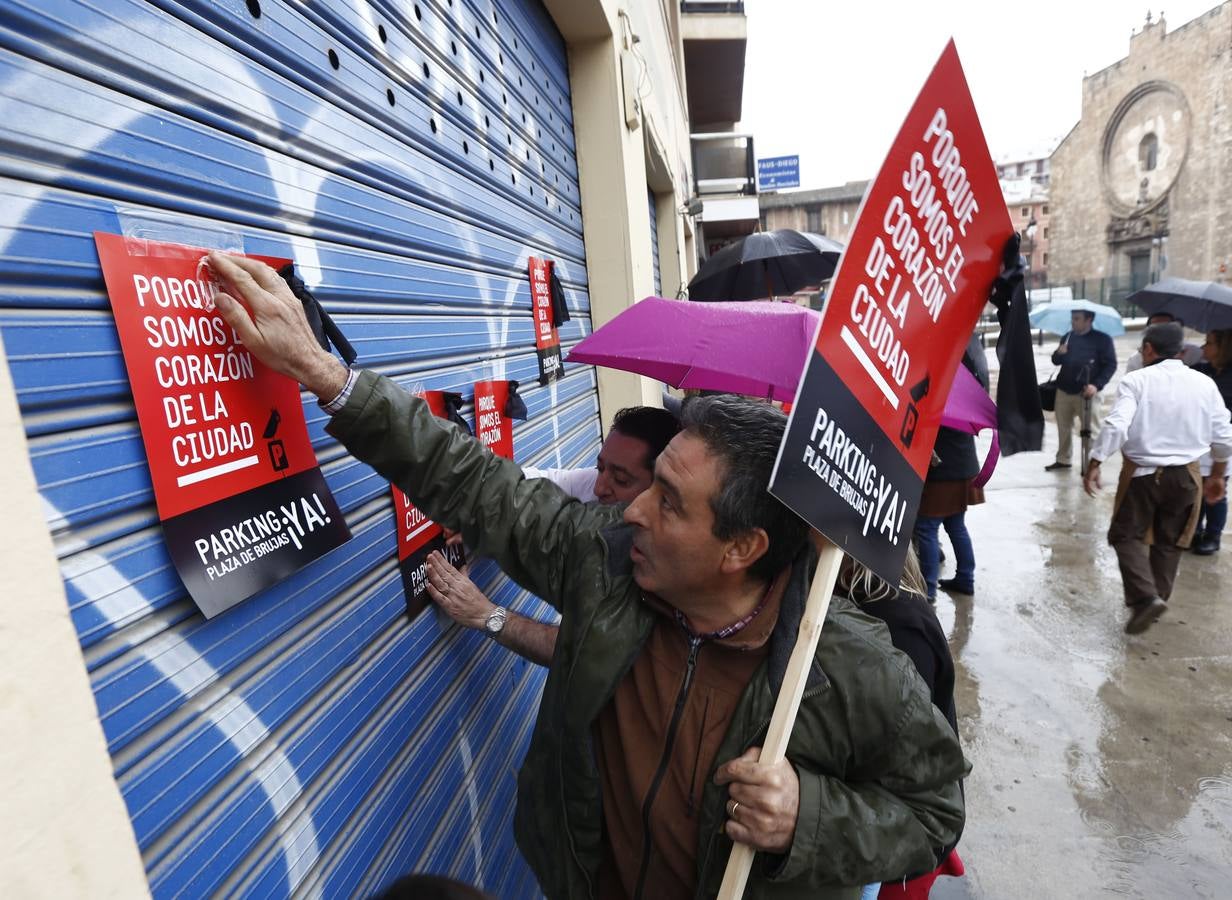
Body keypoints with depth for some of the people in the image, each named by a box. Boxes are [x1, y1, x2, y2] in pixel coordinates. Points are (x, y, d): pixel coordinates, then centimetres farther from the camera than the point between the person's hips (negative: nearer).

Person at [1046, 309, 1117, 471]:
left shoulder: (1102, 339, -3)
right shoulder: (1067, 337, 11)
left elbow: (1111, 364, -7)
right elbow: (1056, 361, 15)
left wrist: (1097, 385, -19)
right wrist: (1058, 353, -9)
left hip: (1086, 392, -5)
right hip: (1064, 391, 5)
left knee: (1090, 429, -2)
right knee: (1063, 427, 13)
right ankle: (1063, 459, 26)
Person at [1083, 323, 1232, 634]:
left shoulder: (1136, 381, -11)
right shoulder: (1205, 383, 3)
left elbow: (1116, 426, -24)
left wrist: (1094, 464, -17)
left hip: (1142, 473, -4)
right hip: (1185, 476, 4)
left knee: (1127, 535, 7)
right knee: (1169, 542, 17)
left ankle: (1145, 598, -9)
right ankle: (1158, 598, 26)